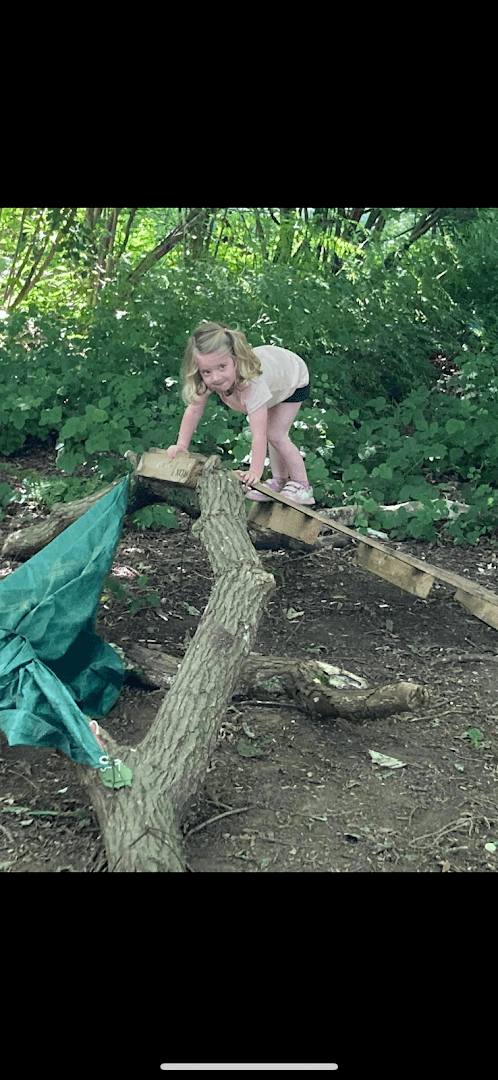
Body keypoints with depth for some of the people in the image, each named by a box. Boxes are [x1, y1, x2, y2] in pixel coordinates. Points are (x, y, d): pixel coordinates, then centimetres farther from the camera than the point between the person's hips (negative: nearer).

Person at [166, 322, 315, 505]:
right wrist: (181, 445, -27)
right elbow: (194, 409, -20)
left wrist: (255, 472, -55)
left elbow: (259, 434, -51)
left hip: (294, 379, -6)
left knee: (275, 434, -14)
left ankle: (302, 486, -1)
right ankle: (280, 480, 29)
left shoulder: (252, 382, -50)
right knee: (273, 434, 12)